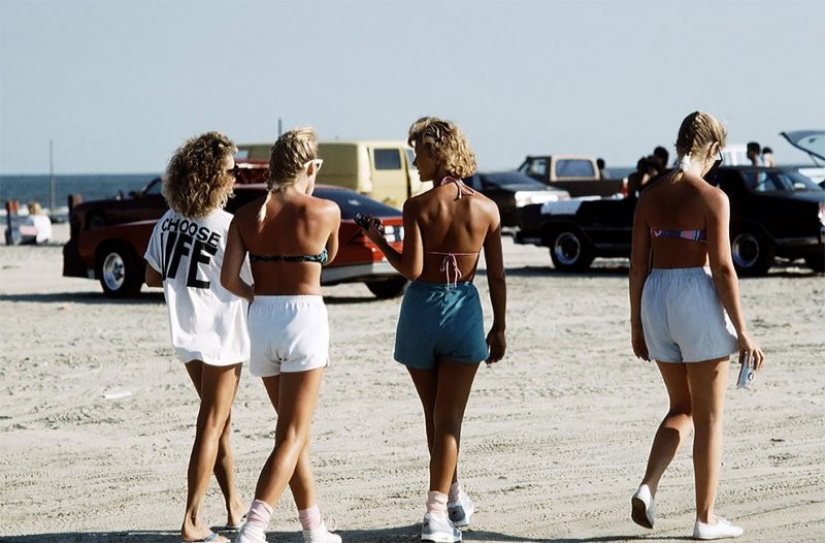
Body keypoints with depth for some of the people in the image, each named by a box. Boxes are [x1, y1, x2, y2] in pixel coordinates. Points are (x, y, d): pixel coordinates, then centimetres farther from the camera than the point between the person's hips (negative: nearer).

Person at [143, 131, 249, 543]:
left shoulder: (168, 221, 0)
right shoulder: (229, 226, -18)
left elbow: (153, 277, 8)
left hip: (186, 334, 6)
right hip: (221, 334, -6)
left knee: (219, 421, 20)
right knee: (211, 427, 0)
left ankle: (234, 506, 29)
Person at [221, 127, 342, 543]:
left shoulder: (246, 215, 1)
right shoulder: (325, 211, -6)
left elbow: (228, 278, -6)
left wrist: (257, 297, 13)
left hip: (261, 320, 4)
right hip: (305, 318, -4)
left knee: (294, 430, 18)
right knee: (291, 436, -3)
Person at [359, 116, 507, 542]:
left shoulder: (418, 207, -10)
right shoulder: (486, 209, -1)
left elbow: (411, 269, -15)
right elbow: (496, 276, 3)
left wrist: (379, 242, 1)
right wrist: (499, 328, 11)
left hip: (422, 310, -1)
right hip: (464, 311, 1)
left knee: (435, 414, 17)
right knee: (449, 417, 1)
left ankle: (453, 497, 30)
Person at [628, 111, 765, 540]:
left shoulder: (650, 196, 6)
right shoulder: (711, 197, -10)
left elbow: (638, 265, 7)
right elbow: (722, 268, -13)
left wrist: (637, 323, 16)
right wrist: (742, 333, -8)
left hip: (657, 299, 5)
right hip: (699, 299, -5)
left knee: (682, 408, 19)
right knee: (709, 416, 6)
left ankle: (647, 487, 0)